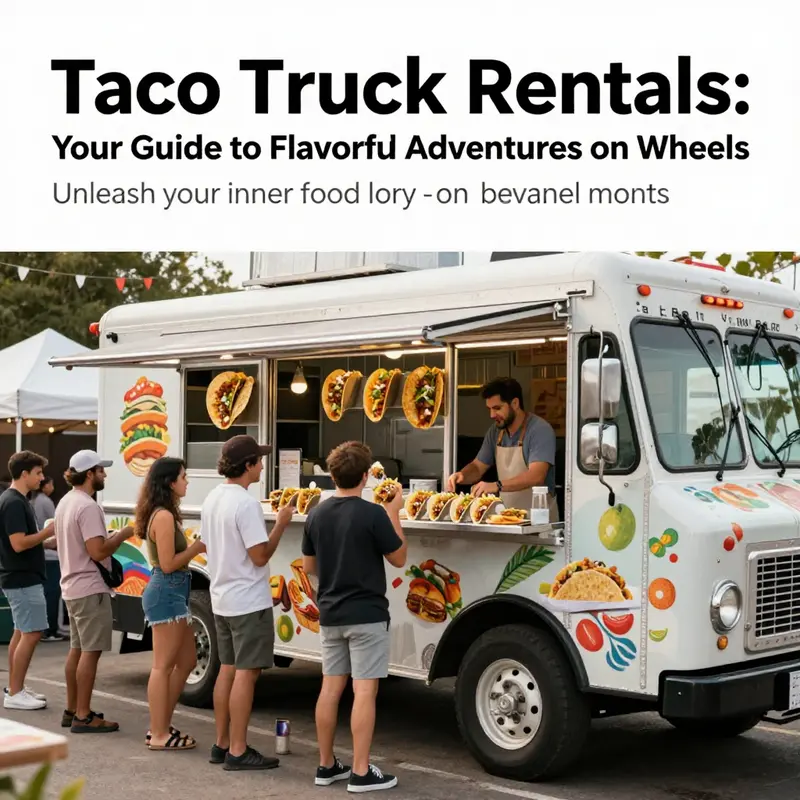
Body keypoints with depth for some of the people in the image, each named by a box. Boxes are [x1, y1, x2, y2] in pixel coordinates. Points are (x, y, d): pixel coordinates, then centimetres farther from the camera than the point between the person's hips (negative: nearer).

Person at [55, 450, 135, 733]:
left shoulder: (66, 502, 12)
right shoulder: (87, 506, -20)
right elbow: (97, 552, -25)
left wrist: (111, 538, 15)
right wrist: (123, 534, -12)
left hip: (72, 587, 10)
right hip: (90, 589, -10)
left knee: (77, 649, 16)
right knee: (90, 652, -5)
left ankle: (72, 710, 23)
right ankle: (83, 716, -2)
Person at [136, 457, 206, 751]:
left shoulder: (165, 515, 14)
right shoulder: (164, 517, -16)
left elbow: (171, 557, 10)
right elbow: (167, 564, -19)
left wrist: (197, 547, 3)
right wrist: (198, 547, -11)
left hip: (172, 593, 11)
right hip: (166, 593, -11)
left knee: (186, 662, 15)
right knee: (163, 666, -4)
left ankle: (160, 727, 21)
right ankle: (159, 735, 3)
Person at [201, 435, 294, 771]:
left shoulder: (212, 498, 8)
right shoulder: (246, 503, -20)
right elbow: (260, 556, -21)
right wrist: (281, 523, -11)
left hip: (222, 599, 9)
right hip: (249, 601, -9)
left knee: (228, 670, 15)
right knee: (246, 673, -3)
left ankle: (221, 744, 21)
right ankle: (237, 751, 0)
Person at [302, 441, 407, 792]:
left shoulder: (317, 515, 2)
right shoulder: (374, 514, -16)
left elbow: (309, 566, 11)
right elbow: (399, 559, -3)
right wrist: (394, 513, 3)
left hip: (330, 615, 6)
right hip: (365, 615, -6)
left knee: (331, 688, 11)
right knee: (364, 691, -2)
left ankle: (326, 765, 19)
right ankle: (361, 772, 0)